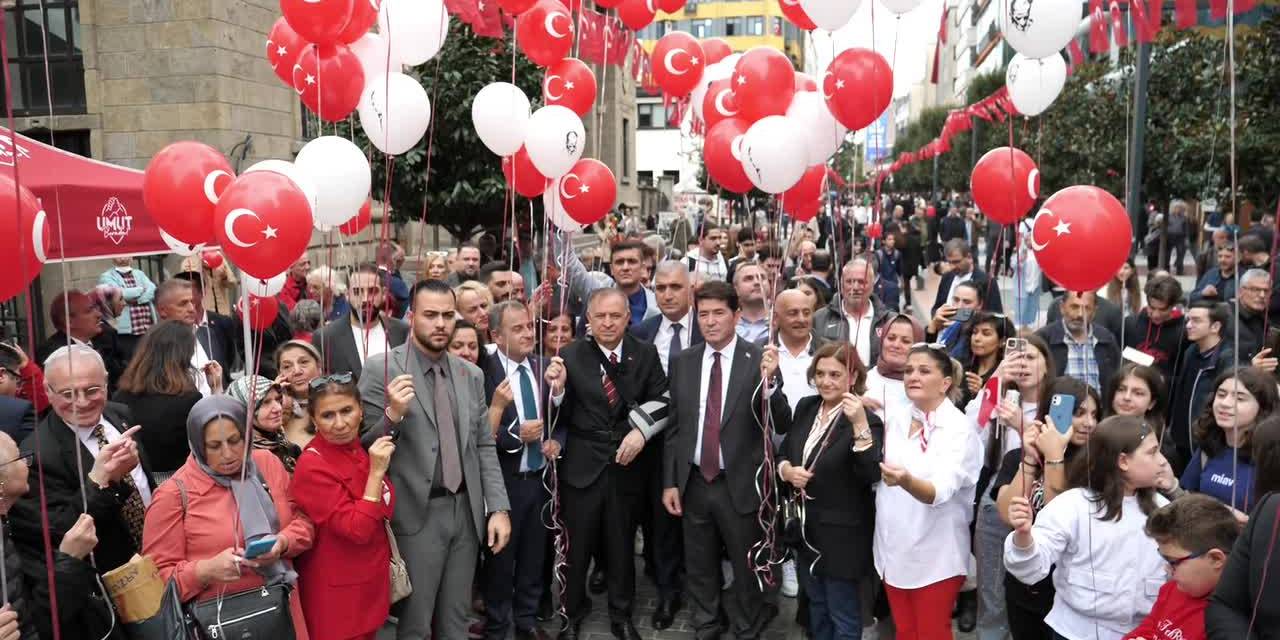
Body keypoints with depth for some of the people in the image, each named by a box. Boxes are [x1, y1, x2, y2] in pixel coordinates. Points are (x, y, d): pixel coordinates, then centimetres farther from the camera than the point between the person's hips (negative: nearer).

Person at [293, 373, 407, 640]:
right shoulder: (312, 466, -21)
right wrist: (376, 472, -26)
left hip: (370, 581, 7)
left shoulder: (363, 448, 1)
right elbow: (358, 531, -23)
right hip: (338, 593, -7)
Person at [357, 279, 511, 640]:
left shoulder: (471, 374, 8)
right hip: (417, 514, -4)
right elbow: (366, 444, -6)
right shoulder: (381, 368, -7)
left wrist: (498, 507, 2)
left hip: (466, 511, 5)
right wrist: (393, 414, -25)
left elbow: (484, 446, 9)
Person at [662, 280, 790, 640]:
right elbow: (675, 427, 7)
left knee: (747, 569, 14)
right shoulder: (683, 362, 1)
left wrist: (768, 381, -32)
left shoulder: (758, 361, -11)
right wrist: (670, 481, 4)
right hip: (694, 483, 4)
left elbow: (781, 425, -15)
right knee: (699, 569, 19)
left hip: (739, 485, -3)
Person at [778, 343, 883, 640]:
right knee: (816, 604, 23)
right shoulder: (805, 407, 2)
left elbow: (872, 475, -30)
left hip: (842, 533, -6)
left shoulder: (867, 420, -17)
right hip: (806, 527, 6)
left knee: (843, 614, 9)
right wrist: (785, 470, -10)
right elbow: (784, 450, 12)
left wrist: (860, 425, -38)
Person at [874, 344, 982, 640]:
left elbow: (940, 491, -29)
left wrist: (906, 480, -49)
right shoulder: (894, 420, 2)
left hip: (935, 557, -5)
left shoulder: (961, 430, -14)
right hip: (892, 550, 5)